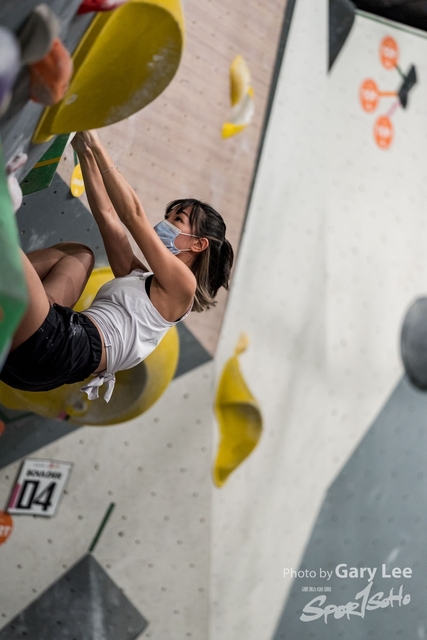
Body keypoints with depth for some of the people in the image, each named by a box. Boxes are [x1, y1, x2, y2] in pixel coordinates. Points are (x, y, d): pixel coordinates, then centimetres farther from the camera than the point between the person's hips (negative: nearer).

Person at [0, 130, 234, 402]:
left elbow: (134, 216, 0)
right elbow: (107, 214, 26)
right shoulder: (136, 276, 29)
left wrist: (96, 146, 3)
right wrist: (85, 152, 20)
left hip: (55, 351, -9)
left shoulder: (182, 284, 5)